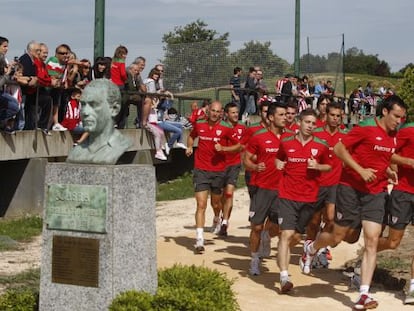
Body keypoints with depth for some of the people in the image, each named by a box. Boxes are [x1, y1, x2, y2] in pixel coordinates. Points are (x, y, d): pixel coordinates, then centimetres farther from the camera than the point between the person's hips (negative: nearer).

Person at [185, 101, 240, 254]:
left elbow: (238, 145, 2)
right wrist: (189, 147, 4)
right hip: (201, 170, 0)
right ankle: (199, 240, -13)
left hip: (218, 170, 0)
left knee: (216, 203, 17)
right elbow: (191, 136, 23)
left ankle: (217, 219, 54)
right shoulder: (199, 125, 1)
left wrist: (223, 148, -13)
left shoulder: (226, 128, -4)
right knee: (201, 205, -10)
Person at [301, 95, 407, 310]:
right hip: (351, 188, -5)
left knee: (372, 240, -7)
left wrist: (388, 172, 6)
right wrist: (361, 170, -21)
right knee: (337, 237, 8)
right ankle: (310, 249, 42)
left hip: (376, 192, 5)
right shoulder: (366, 128, -14)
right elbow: (338, 148, -14)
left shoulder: (393, 136, 8)